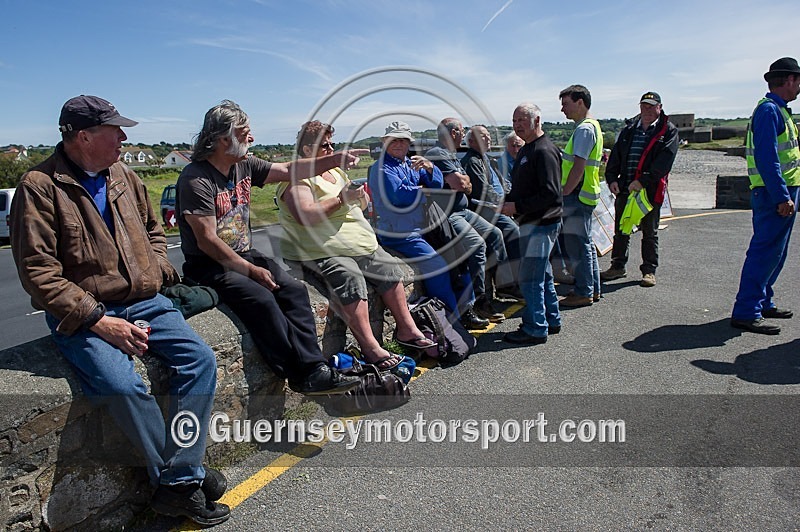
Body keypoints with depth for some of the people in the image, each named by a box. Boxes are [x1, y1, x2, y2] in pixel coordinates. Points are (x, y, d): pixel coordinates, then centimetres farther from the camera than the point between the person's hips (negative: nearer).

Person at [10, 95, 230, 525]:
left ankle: (176, 482, -10)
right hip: (82, 314, -6)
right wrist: (98, 320, -18)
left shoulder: (124, 177, 11)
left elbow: (153, 230, 26)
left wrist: (157, 273, 7)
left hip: (143, 302, 6)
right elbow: (38, 273, -12)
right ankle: (183, 479, -7)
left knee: (200, 360, -14)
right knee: (122, 384, -29)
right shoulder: (40, 187, -7)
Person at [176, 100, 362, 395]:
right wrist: (251, 270, -18)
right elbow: (207, 241, -19)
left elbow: (289, 170, 13)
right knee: (261, 298, -29)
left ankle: (314, 370, -18)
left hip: (245, 255, 7)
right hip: (209, 267, -7)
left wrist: (336, 159, 8)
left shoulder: (244, 166, 8)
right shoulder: (195, 179, -15)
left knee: (294, 289, -15)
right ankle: (303, 373, -20)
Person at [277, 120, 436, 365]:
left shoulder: (337, 171, 21)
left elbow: (361, 205, 27)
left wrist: (359, 195, 2)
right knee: (350, 277, -31)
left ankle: (406, 329, 10)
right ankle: (370, 347, -30)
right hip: (322, 252, -9)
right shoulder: (297, 178, -7)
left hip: (360, 244, 9)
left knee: (389, 268, 1)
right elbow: (305, 216, -24)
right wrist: (341, 199, -19)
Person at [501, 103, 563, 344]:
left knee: (530, 277, -6)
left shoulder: (544, 151, -15)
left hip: (541, 223, -10)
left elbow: (550, 193, -23)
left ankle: (535, 329, 3)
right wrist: (508, 202, 6)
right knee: (542, 274, 17)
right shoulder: (526, 150, 17)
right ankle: (551, 321, 29)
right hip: (531, 222, 10)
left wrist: (517, 206, -20)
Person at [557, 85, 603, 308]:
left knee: (577, 245, -4)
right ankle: (593, 289, 23)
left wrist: (564, 193, -19)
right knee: (585, 243, 15)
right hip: (585, 195, 11)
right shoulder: (592, 126, 17)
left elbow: (579, 166, -22)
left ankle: (584, 292, 3)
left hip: (577, 196, -11)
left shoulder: (584, 129, -15)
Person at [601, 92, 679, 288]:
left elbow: (664, 160, -13)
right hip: (624, 188, 4)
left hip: (650, 190, -4)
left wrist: (643, 181, -22)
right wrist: (611, 178, -2)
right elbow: (616, 154, 12)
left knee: (649, 233, 6)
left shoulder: (668, 131, -1)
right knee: (620, 230, 11)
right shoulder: (629, 129, 13)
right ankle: (618, 266, 23)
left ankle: (649, 271, 17)